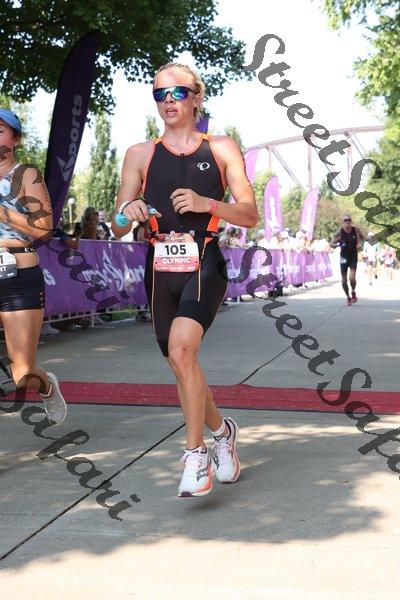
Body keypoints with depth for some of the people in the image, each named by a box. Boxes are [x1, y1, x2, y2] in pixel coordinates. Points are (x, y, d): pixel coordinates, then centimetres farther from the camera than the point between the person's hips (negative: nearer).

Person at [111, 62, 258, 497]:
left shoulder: (222, 149, 5)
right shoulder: (140, 154, 9)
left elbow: (250, 215, 2)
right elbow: (118, 229, 9)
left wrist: (206, 203, -15)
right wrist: (129, 212, -15)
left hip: (204, 266, -4)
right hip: (160, 269, 4)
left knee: (181, 349, -26)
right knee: (181, 363, 12)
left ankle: (196, 454, -13)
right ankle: (222, 431, 39)